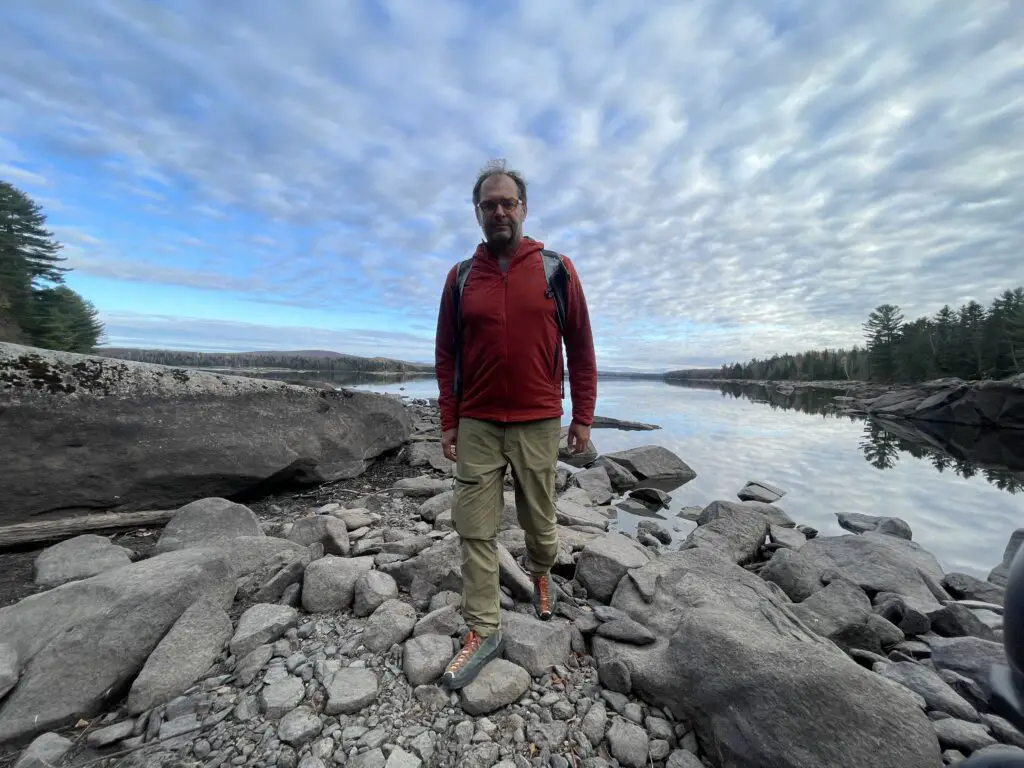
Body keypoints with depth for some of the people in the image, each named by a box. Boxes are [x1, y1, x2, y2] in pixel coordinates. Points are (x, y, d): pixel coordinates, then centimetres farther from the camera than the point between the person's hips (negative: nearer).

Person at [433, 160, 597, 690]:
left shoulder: (557, 269, 2)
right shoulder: (460, 276, 6)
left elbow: (581, 349, 3)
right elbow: (446, 355, 8)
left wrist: (583, 417, 0)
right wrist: (448, 421, 4)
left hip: (538, 424, -1)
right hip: (476, 426, 2)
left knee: (539, 521, 15)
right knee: (475, 531, 5)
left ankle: (541, 574, 48)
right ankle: (483, 631, 24)